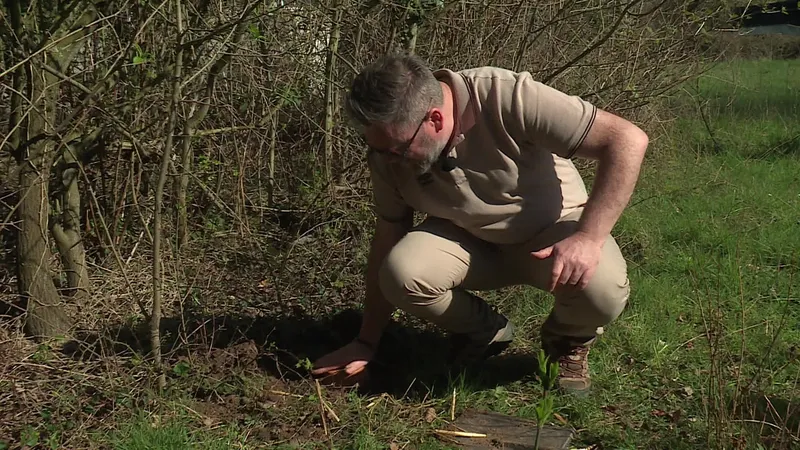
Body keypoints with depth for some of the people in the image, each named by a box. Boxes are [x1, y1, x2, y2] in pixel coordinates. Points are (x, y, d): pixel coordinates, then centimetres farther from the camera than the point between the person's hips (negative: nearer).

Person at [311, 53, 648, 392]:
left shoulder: (507, 97, -31)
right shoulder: (389, 151, -16)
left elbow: (628, 139, -31)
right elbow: (388, 240, -4)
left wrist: (589, 236, -38)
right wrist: (366, 343, -2)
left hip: (551, 232, -3)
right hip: (467, 239, 3)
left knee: (604, 292, -33)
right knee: (401, 273, -27)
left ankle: (567, 342, 5)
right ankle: (482, 332, 5)